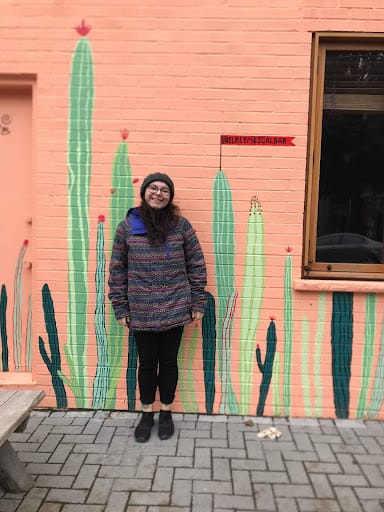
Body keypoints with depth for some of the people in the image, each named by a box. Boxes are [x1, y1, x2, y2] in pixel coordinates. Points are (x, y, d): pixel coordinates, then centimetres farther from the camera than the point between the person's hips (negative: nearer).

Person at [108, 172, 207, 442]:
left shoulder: (181, 225, -2)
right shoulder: (127, 226, -1)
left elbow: (197, 265, 1)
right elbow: (117, 269, 3)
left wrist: (198, 303, -1)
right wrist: (120, 308, 1)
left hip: (174, 309, 0)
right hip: (141, 312, 1)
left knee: (169, 362, 14)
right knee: (147, 363, 14)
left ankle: (166, 413, 34)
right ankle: (147, 414, 35)